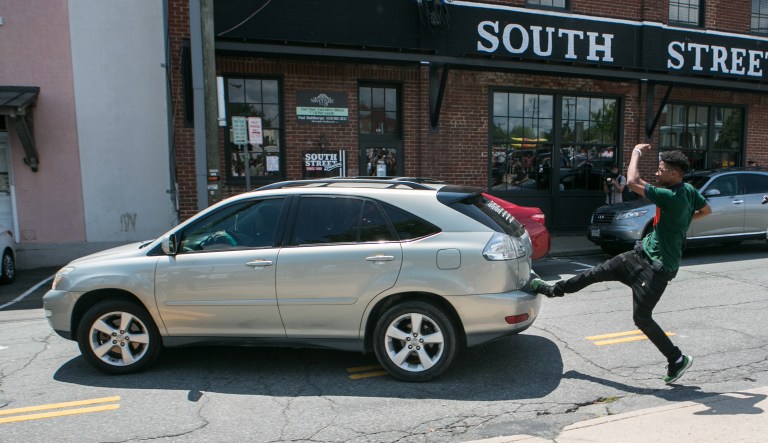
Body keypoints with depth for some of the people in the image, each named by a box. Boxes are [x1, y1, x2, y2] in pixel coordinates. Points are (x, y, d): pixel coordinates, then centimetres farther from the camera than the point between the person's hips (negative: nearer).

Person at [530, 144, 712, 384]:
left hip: (658, 268, -9)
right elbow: (706, 210, 20)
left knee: (641, 318, -2)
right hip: (643, 253, 9)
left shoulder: (672, 197, -27)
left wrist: (637, 152, -14)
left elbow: (633, 182, -28)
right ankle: (553, 290, 24)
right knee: (598, 272, 12)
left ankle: (677, 360, 16)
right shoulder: (688, 190, 2)